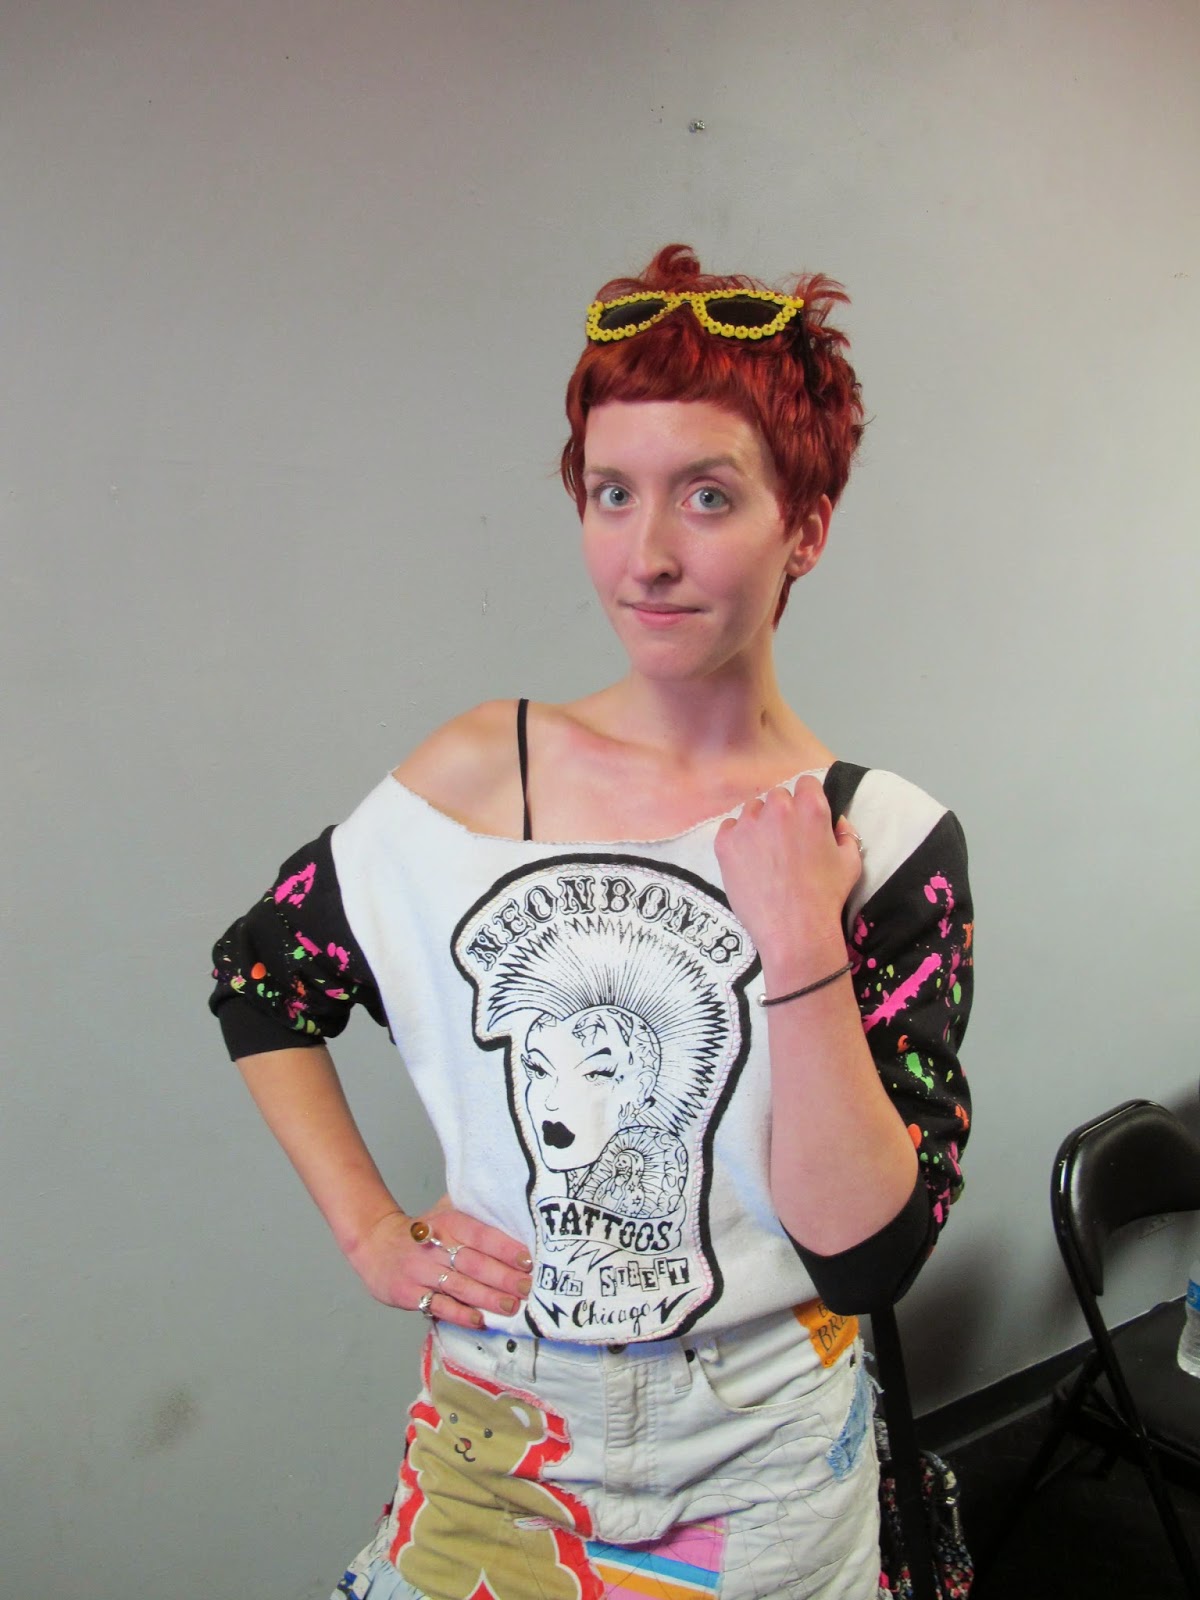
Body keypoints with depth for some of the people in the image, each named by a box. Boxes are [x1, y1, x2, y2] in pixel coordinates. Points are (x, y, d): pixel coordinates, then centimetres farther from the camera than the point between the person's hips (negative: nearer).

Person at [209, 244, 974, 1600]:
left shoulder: (890, 843, -13)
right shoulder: (481, 772, -10)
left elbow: (870, 1256, -16)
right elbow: (257, 981, 3)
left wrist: (804, 951, -26)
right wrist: (367, 1231, -3)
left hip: (759, 1467, 0)